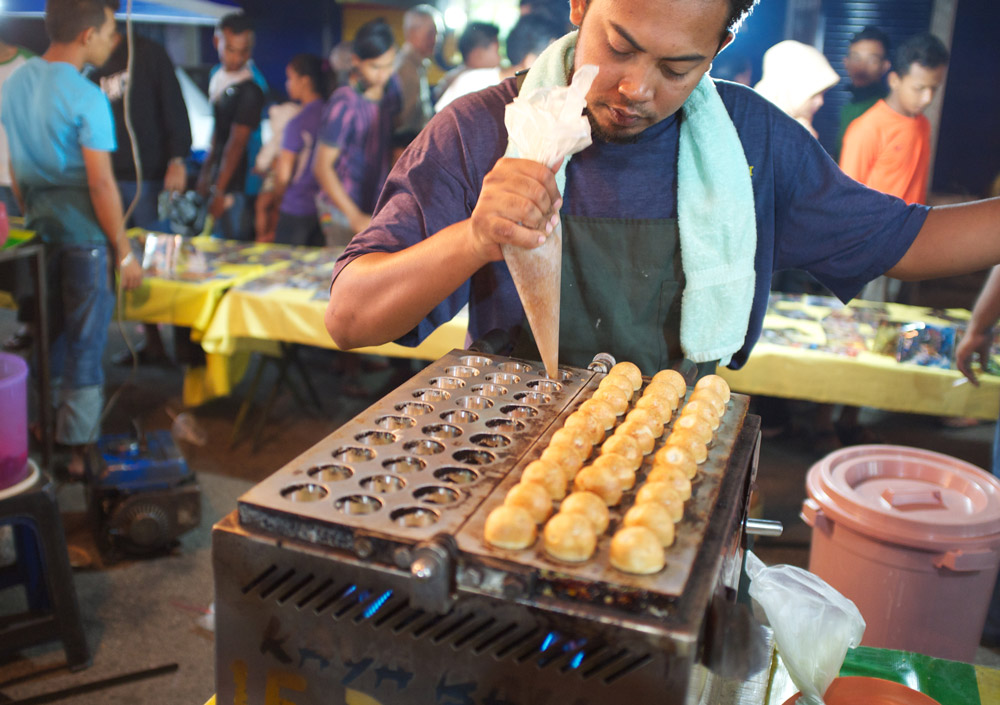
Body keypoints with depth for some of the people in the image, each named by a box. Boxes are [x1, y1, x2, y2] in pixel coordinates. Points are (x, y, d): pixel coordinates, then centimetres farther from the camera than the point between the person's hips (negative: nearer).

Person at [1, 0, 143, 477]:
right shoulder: (87, 99, -18)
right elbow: (101, 184, -19)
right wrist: (124, 253, -12)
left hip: (40, 233, 7)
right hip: (83, 236, -7)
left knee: (48, 335, 18)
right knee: (85, 343, 3)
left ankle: (46, 433, 30)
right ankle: (77, 450, 12)